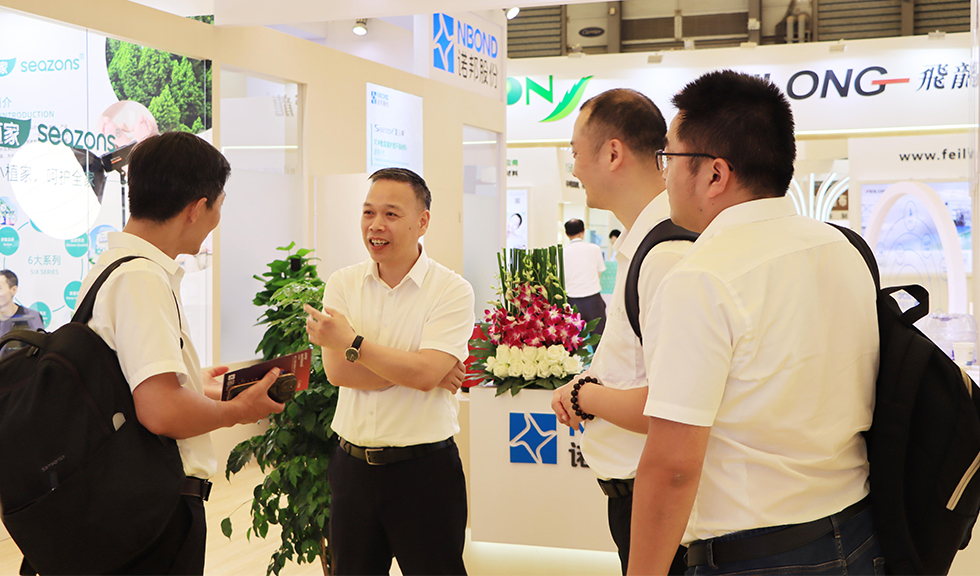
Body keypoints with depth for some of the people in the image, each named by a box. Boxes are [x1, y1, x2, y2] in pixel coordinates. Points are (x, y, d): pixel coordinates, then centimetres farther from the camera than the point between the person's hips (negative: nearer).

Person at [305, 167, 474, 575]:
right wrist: (409, 368, -15)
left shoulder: (452, 291, -9)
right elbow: (336, 371, -9)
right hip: (352, 464, 4)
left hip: (425, 469, -4)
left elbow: (425, 373, -21)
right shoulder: (342, 284, 3)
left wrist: (351, 342, -16)